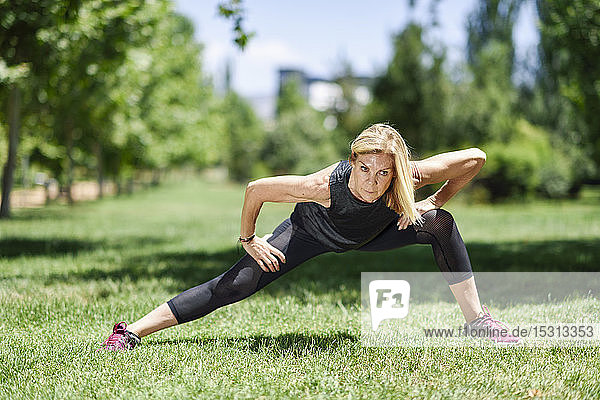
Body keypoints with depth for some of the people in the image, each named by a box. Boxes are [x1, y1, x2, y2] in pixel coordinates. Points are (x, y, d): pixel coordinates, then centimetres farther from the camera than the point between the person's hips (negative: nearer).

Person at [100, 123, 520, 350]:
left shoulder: (410, 177, -38)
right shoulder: (325, 186, -44)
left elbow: (475, 157, -23)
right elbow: (256, 189, -30)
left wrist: (434, 202, -17)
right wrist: (248, 240, -18)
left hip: (370, 233, 3)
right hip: (313, 230, -3)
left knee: (441, 224, -19)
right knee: (236, 285, -17)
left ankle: (476, 318, -3)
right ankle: (132, 332, -11)